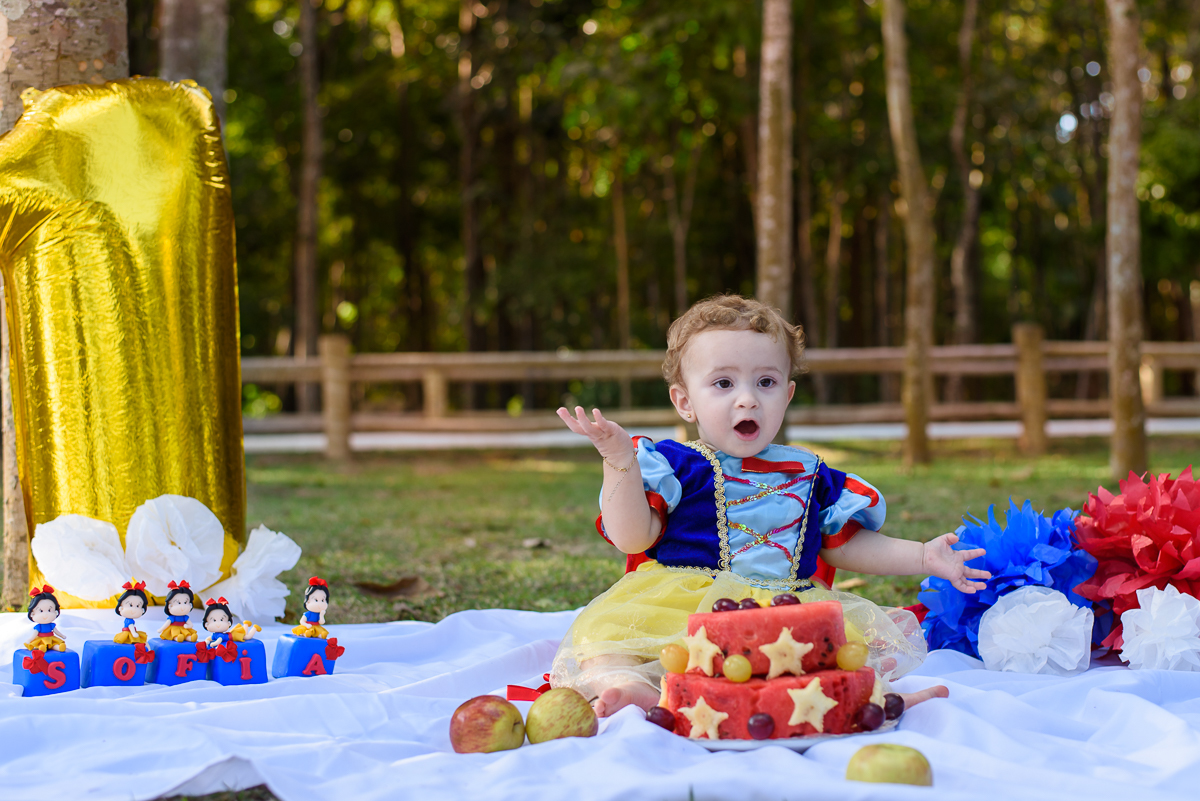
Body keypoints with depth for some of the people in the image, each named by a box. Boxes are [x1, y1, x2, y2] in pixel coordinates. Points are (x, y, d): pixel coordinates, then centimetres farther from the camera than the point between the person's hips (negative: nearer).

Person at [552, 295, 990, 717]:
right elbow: (632, 538, -4)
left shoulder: (809, 475, 21)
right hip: (682, 603, -3)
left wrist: (923, 557, 20)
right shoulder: (672, 465, 7)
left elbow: (844, 544, 28)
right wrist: (619, 462, -15)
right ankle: (619, 678, -57)